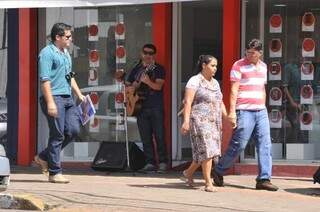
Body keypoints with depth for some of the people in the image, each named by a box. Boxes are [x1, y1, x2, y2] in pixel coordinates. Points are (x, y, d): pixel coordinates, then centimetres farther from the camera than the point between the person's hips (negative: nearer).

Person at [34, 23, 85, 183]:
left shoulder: (66, 54, 20)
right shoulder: (47, 53, -9)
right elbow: (45, 79, -16)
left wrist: (79, 94, 21)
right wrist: (50, 102, -22)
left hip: (67, 98, 9)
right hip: (54, 98, -9)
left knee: (73, 130, 1)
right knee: (58, 134, -7)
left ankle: (44, 157, 16)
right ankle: (54, 173, 1)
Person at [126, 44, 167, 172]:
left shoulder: (158, 69, 1)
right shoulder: (136, 69, 16)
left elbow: (158, 86, -13)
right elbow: (127, 85, 21)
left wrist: (148, 82, -31)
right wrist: (131, 87, -2)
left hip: (156, 108, -4)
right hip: (140, 108, 4)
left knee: (159, 136, -6)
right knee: (146, 137, 4)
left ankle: (163, 163, -2)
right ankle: (150, 163, 7)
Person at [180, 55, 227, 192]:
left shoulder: (215, 83, 18)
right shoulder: (195, 81, -5)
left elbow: (220, 103, 22)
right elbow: (188, 102, -12)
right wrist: (186, 121, -20)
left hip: (214, 122, 8)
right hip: (200, 120, -8)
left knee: (210, 152, 9)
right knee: (206, 150, -13)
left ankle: (188, 173, 29)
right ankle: (208, 183, -10)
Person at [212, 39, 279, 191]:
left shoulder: (263, 66, 15)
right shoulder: (239, 65, -4)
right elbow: (234, 90, -10)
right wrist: (232, 111, -17)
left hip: (260, 111, 6)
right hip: (244, 111, -6)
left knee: (265, 144, -2)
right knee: (238, 144, -5)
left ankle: (264, 179, -1)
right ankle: (218, 171, 13)